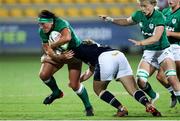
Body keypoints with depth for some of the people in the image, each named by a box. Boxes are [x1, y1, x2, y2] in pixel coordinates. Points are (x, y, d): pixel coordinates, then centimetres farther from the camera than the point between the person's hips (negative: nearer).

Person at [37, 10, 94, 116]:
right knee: (43, 75, -13)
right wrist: (61, 57, -35)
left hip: (74, 52, -5)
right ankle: (56, 92, 18)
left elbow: (67, 37, -53)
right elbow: (49, 52, -16)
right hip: (58, 54, 5)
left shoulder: (61, 24, -32)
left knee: (74, 85, -13)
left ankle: (88, 107, 8)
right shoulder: (42, 32, -15)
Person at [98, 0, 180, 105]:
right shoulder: (139, 15, -2)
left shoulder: (159, 16, -19)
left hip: (163, 50, -5)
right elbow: (127, 21, 19)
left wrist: (140, 43, -41)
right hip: (149, 52, 5)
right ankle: (153, 96, 22)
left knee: (171, 78, -25)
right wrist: (111, 20, 8)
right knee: (141, 81, -7)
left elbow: (156, 38, -30)